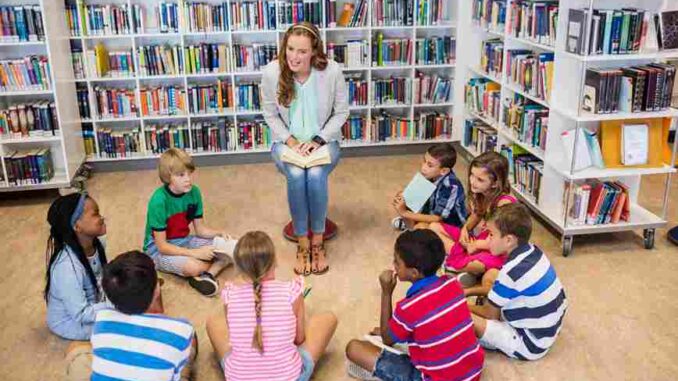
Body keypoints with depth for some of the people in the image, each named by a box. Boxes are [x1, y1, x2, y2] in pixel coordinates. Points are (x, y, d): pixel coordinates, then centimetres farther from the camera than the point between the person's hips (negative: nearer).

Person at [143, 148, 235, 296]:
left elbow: (201, 229, 1)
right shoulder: (159, 201, -26)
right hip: (158, 249, -6)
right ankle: (217, 264, -6)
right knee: (193, 267, -36)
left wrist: (219, 234, -18)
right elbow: (162, 246, -24)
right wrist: (195, 253, -29)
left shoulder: (194, 192, -9)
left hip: (184, 241, 6)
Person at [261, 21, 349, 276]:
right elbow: (270, 114, -1)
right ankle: (302, 242, -12)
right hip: (287, 141, 1)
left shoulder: (332, 71, -17)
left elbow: (341, 112, -4)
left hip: (323, 140, 0)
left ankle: (318, 240, -10)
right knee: (296, 175, -30)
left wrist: (318, 140, -14)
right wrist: (290, 141, -14)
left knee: (316, 175, -31)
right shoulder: (272, 72, -14)